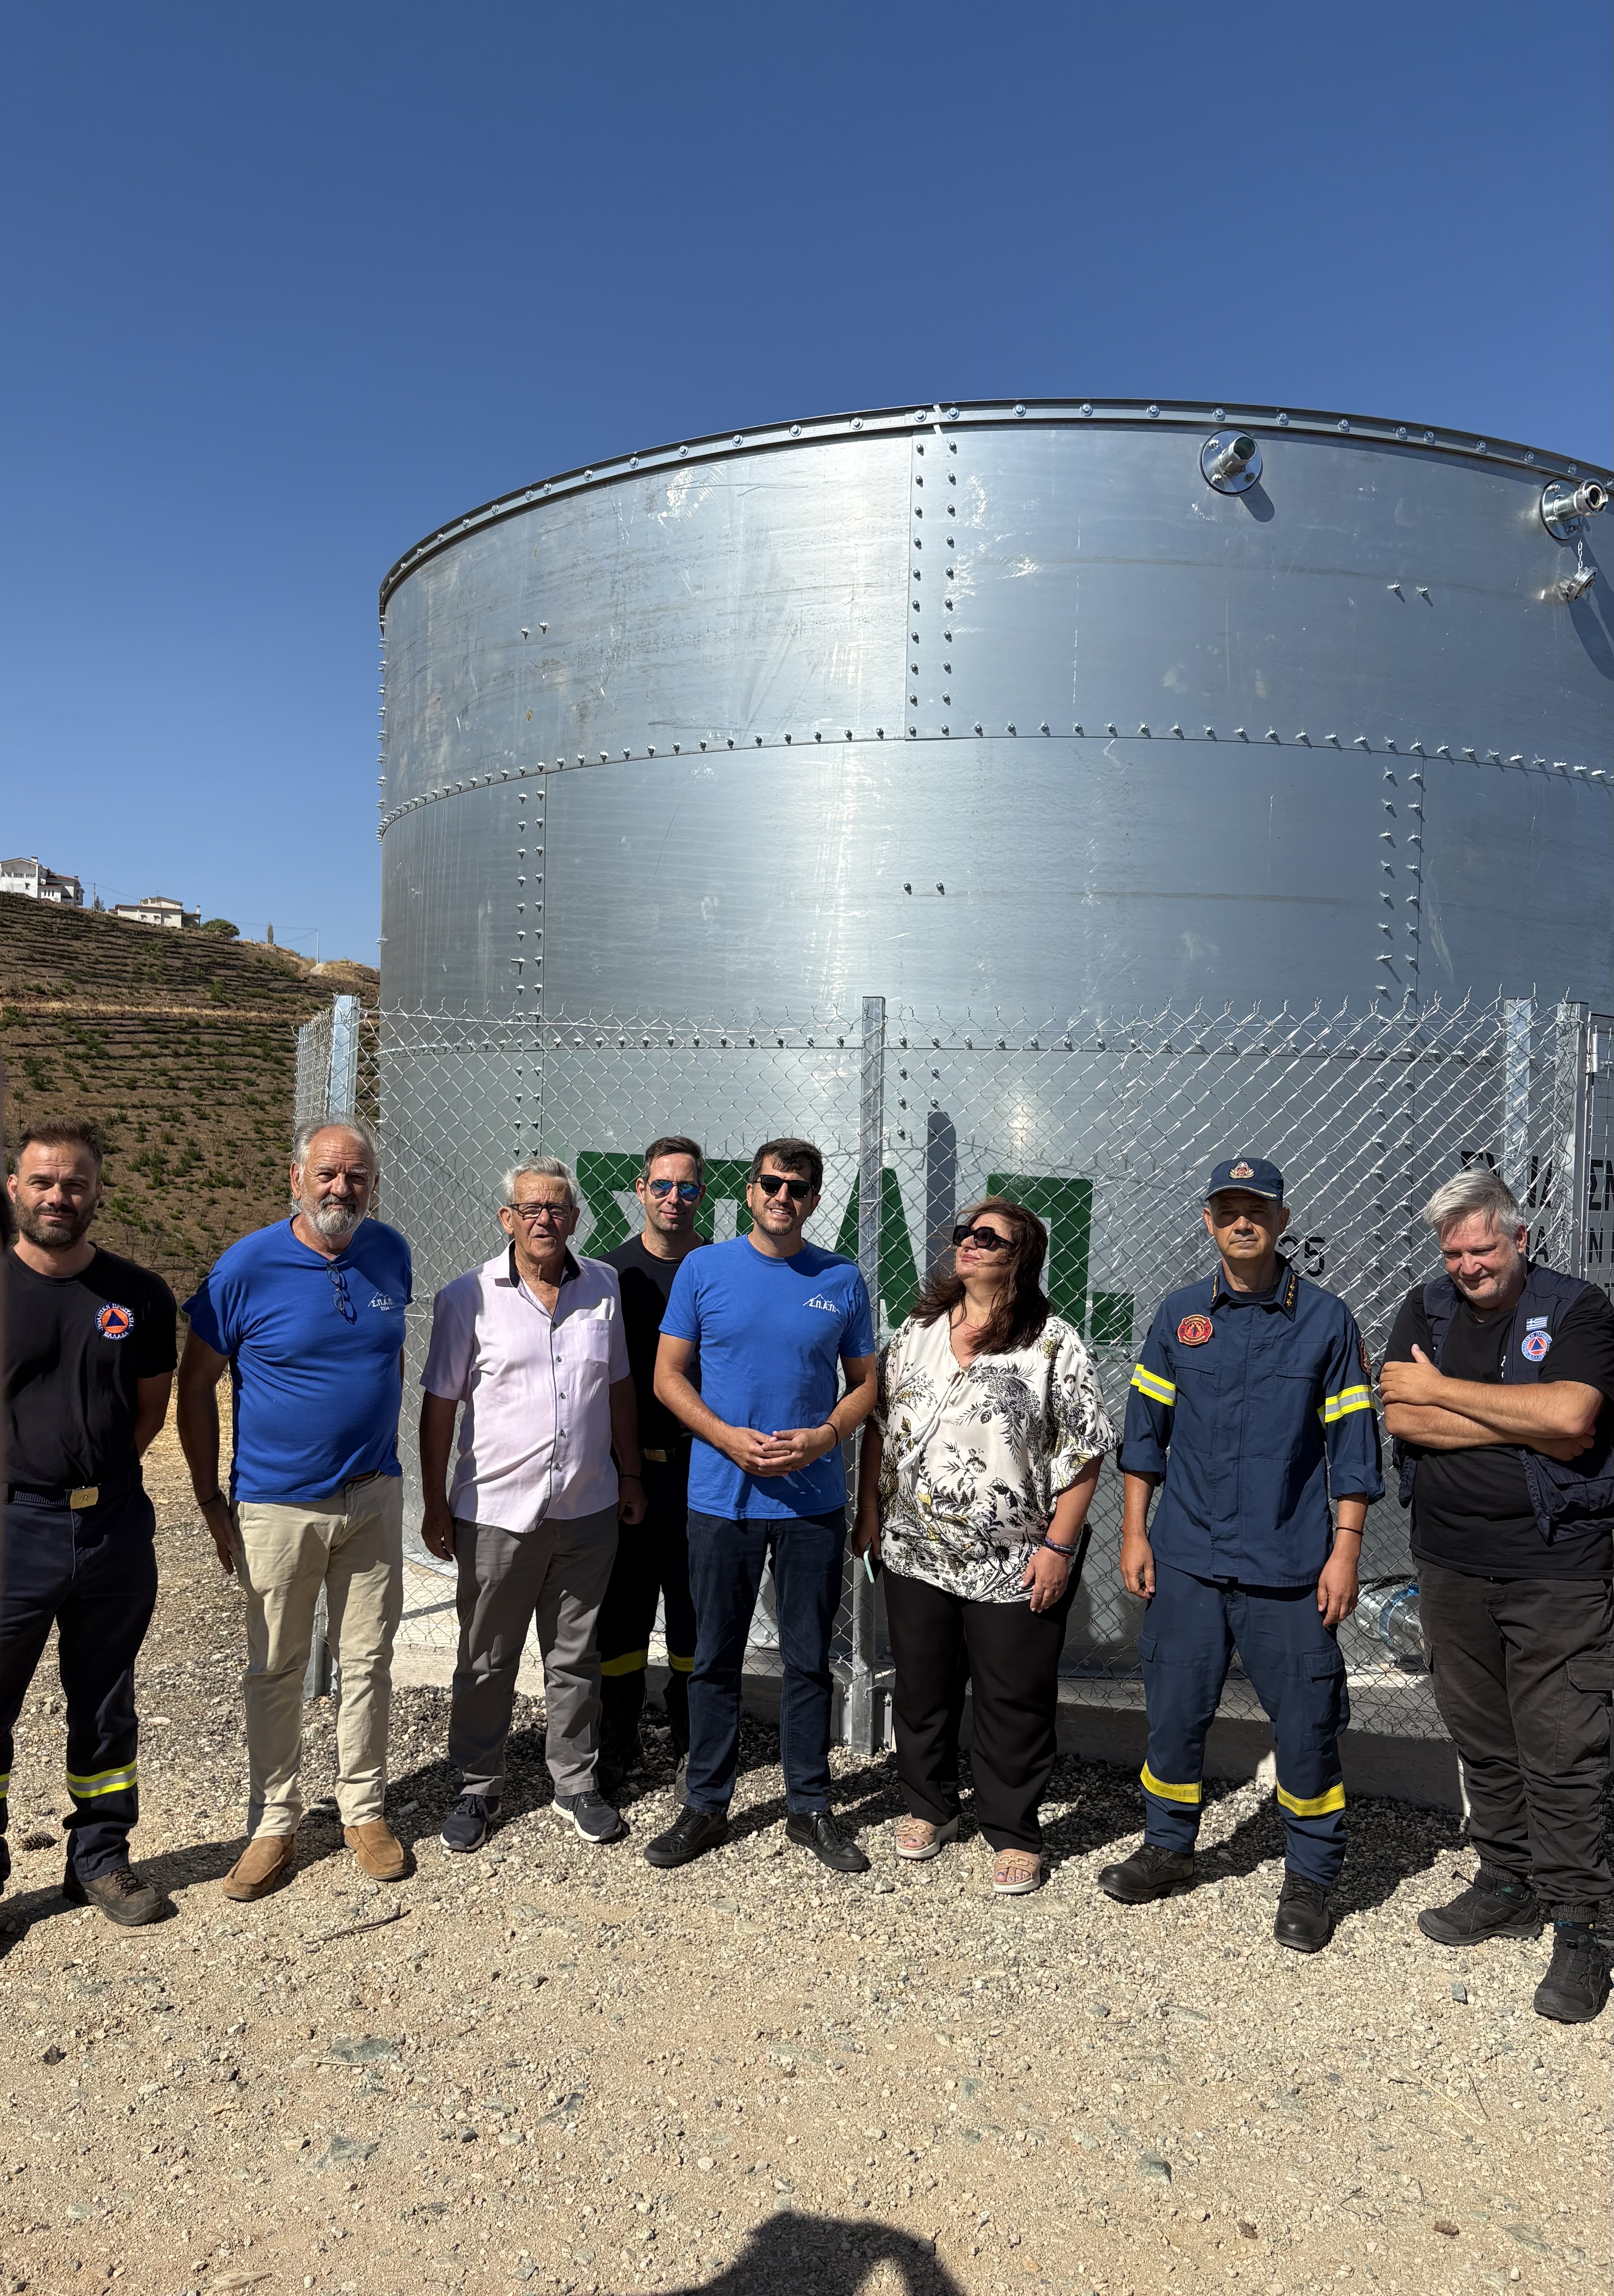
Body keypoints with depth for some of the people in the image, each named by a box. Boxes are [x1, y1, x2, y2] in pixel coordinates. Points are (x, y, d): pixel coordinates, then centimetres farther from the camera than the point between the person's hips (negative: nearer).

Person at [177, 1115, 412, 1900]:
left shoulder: (390, 1253, 0)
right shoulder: (247, 1266, -11)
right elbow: (196, 1384, -4)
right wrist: (211, 1500, -5)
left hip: (373, 1496, 3)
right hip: (277, 1504, -3)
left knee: (368, 1660, 12)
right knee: (276, 1671, 9)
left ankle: (365, 1810, 28)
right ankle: (274, 1823, 26)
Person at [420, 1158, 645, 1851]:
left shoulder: (604, 1286, 3)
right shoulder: (467, 1297, -6)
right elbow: (440, 1405, -2)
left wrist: (630, 1474, 11)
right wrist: (435, 1504, -3)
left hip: (587, 1509, 3)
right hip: (496, 1510, -2)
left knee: (575, 1657, 15)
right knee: (487, 1661, 11)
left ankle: (576, 1782, 30)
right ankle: (478, 1787, 29)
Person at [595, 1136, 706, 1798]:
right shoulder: (612, 1271, 4)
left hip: (700, 1466, 0)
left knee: (693, 1604, 9)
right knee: (622, 1602, 7)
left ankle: (691, 1738, 25)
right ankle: (619, 1739, 22)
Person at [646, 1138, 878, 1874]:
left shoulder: (842, 1281, 3)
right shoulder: (704, 1270, -1)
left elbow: (864, 1383, 8)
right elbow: (668, 1376, 1)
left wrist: (822, 1437, -11)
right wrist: (730, 1438, -14)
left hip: (814, 1501, 1)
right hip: (721, 1498, -1)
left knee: (809, 1660, 10)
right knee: (715, 1659, 10)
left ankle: (810, 1807, 25)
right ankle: (705, 1806, 25)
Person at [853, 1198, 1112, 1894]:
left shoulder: (1054, 1344, -9)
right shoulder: (918, 1332, 5)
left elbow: (1082, 1454, -10)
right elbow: (879, 1425, 11)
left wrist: (1058, 1546, -14)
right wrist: (870, 1513, 7)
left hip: (1016, 1566, -4)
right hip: (915, 1552, 4)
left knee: (1015, 1701, 7)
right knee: (922, 1686, 17)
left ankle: (1013, 1832, 26)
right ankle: (928, 1807, 38)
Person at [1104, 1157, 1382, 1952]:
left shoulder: (1326, 1319, -1)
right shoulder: (1179, 1315, 4)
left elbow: (1351, 1442, 0)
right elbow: (1145, 1429, 9)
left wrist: (1345, 1549, -4)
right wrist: (1134, 1532, 6)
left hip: (1289, 1564, -2)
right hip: (1187, 1558, 2)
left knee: (1306, 1722, 4)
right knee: (1174, 1710, 11)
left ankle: (1309, 1879, 24)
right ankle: (1168, 1849, 32)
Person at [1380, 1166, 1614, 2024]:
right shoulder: (1426, 1310, 5)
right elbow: (1403, 1420, -8)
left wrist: (1442, 1389, -14)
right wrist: (1529, 1425, -13)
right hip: (1451, 1564, 4)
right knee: (1482, 1744, 15)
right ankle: (1508, 1887, 31)